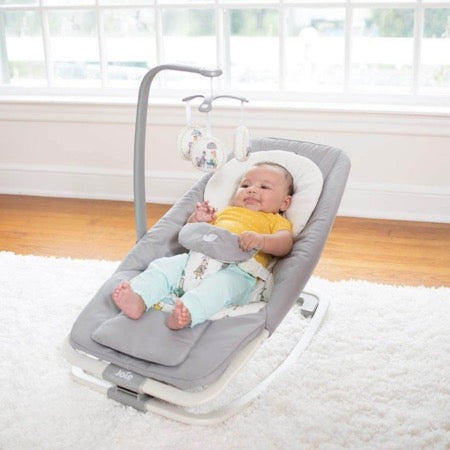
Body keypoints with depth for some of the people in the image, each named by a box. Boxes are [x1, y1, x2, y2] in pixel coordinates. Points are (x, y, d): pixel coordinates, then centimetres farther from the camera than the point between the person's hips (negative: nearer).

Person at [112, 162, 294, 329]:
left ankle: (188, 312, -58)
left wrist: (260, 240, -23)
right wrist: (197, 219, 14)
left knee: (220, 283, -38)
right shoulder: (225, 212, 38)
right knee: (164, 266, -17)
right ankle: (138, 299, -36)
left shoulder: (276, 221, 21)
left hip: (236, 268, -5)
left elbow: (285, 244, -2)